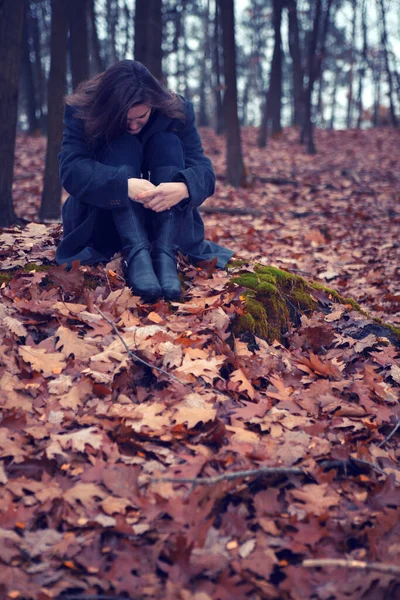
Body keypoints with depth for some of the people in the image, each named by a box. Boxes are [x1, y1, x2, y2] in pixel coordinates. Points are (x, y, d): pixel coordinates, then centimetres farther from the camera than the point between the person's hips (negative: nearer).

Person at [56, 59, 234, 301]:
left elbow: (204, 169, -19)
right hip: (99, 216, -2)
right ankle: (136, 254, -42)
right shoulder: (82, 112, -16)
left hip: (160, 217, 2)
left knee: (168, 143, -23)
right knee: (123, 146, -26)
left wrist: (183, 187, -43)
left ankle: (165, 254, -38)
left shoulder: (176, 111, -11)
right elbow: (72, 170, -29)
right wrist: (125, 184, -46)